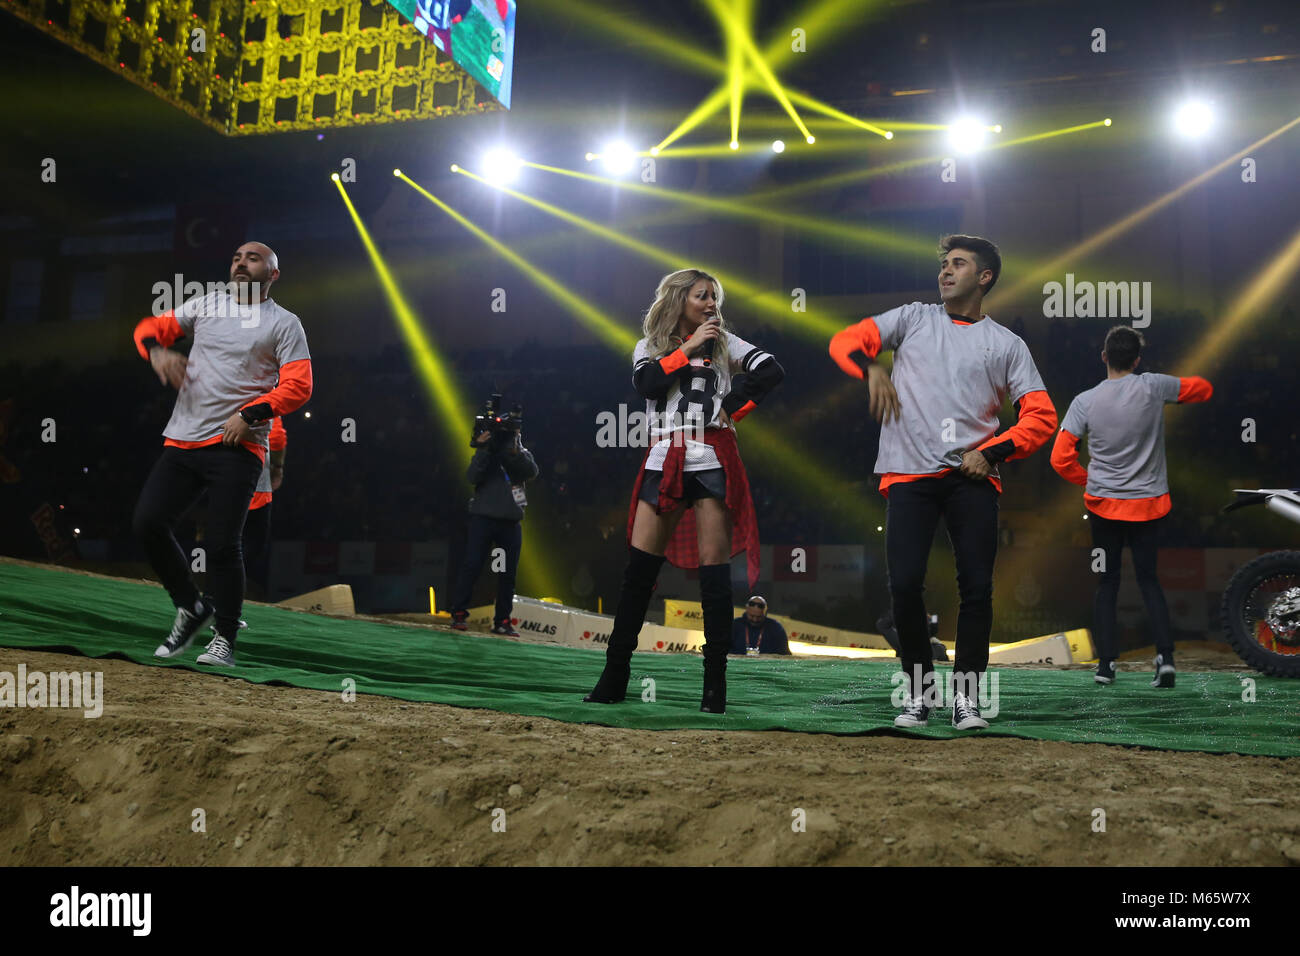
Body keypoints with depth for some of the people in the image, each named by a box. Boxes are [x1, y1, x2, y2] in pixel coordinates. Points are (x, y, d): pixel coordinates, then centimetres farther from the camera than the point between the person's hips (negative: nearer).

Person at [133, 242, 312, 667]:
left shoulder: (284, 323, 3)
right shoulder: (206, 303, 16)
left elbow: (298, 385, -5)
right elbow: (150, 327, 18)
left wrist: (251, 413, -17)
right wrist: (157, 350, -5)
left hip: (237, 446, -5)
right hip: (181, 440, 5)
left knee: (221, 544, -11)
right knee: (148, 521, -5)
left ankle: (225, 639, 6)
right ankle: (191, 607, 16)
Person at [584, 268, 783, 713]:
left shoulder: (724, 341, 13)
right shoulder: (650, 346, 14)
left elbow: (772, 371, 1)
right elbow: (644, 383, -6)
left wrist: (733, 406, -4)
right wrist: (687, 349, -6)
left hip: (713, 460, -1)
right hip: (664, 460, 1)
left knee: (714, 568, -5)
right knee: (639, 567, -4)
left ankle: (715, 684, -2)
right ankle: (614, 677, 2)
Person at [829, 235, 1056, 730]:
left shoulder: (1007, 344, 13)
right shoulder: (914, 318, 15)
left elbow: (1041, 415, 8)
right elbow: (846, 341, 6)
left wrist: (990, 452, -5)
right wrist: (872, 369, -15)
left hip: (972, 476, 0)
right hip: (909, 472, 0)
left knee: (977, 585, -7)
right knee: (904, 584, -9)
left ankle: (965, 698, 8)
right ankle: (919, 692, 9)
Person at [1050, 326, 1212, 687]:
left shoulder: (1085, 401, -9)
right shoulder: (1152, 387, -9)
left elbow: (1060, 458, -9)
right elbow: (1204, 389, 6)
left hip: (1103, 505, 0)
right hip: (1149, 503, 0)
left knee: (1107, 582, 10)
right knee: (1148, 579, 11)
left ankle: (1106, 663, 8)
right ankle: (1165, 654, -3)